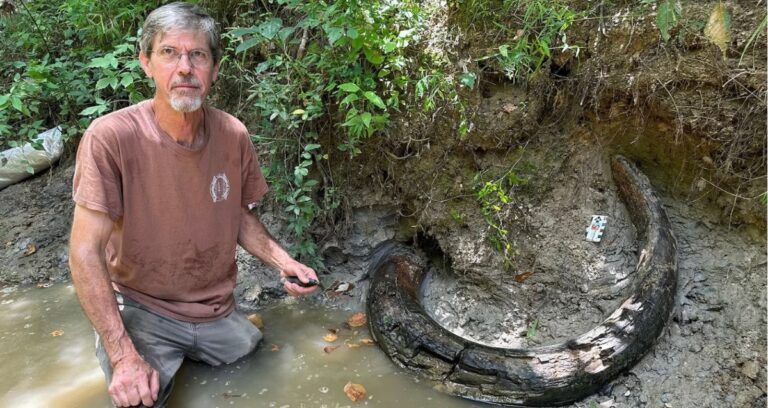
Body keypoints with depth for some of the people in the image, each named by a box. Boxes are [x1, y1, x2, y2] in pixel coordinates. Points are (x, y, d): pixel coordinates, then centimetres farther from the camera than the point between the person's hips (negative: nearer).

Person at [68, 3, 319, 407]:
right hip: (140, 311, -4)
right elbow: (85, 252, -20)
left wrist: (283, 261, -9)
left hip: (217, 311, 4)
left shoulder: (234, 135, -8)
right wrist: (123, 355, -25)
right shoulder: (110, 137, -22)